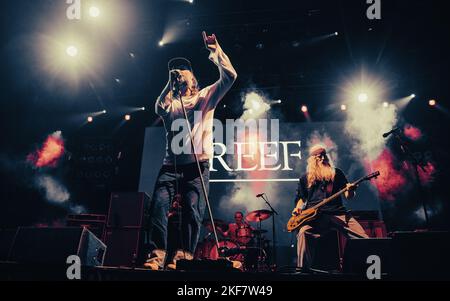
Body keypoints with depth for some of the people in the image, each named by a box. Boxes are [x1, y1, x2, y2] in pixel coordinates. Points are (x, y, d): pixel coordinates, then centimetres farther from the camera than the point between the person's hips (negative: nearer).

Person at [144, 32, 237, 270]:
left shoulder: (205, 96, 15)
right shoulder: (170, 101, 23)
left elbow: (230, 76, 2)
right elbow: (159, 109, -1)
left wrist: (215, 49, 0)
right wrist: (171, 84, 1)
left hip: (197, 165, -3)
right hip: (171, 165, 3)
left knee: (191, 210, -15)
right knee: (159, 205, -15)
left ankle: (181, 257, -14)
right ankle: (156, 255, -18)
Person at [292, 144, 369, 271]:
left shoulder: (336, 173, 14)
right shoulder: (305, 178, 14)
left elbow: (348, 196, 11)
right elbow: (301, 197, 20)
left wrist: (350, 190, -12)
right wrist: (298, 208, -2)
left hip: (338, 212, 1)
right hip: (315, 215, -1)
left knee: (363, 238, -14)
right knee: (304, 232, -32)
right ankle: (303, 268, -24)